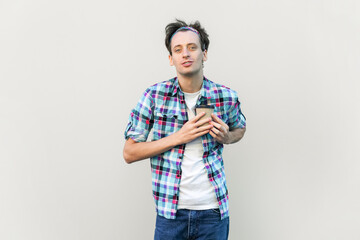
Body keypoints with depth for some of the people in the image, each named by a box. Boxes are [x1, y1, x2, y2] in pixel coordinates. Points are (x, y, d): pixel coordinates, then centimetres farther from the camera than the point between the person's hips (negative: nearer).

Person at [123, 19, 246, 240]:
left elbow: (240, 128, 20)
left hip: (213, 211, 1)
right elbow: (129, 153, -4)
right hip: (169, 213, -1)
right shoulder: (155, 95, -5)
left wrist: (226, 137, -5)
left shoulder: (226, 97, -2)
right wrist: (179, 137, -15)